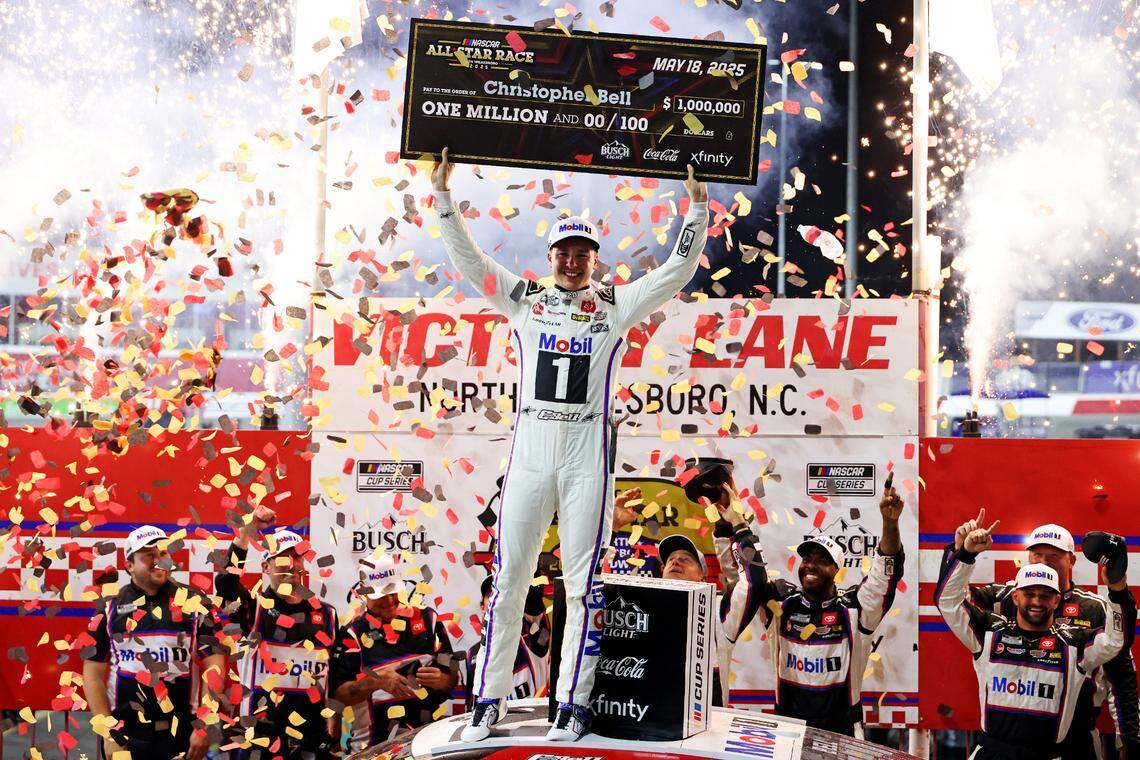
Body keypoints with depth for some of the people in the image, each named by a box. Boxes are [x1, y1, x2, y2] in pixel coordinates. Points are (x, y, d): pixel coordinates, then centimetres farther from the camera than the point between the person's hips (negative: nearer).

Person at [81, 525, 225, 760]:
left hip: (181, 735, 0)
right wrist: (108, 732, -5)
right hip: (124, 734, 1)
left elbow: (214, 666, -2)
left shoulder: (195, 605, 0)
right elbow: (93, 675, 3)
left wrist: (205, 727, -7)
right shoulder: (110, 610, 3)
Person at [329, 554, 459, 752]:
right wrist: (377, 682, -14)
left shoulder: (427, 619, 14)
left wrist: (440, 681, -8)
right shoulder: (353, 633, 7)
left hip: (430, 734, 1)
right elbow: (338, 692, 0)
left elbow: (453, 678, 14)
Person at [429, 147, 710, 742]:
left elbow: (678, 269, 8)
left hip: (588, 452, -1)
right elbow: (467, 259, 11)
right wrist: (443, 196, 6)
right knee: (509, 576, 2)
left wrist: (697, 208, 1)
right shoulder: (523, 300, 13)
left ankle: (573, 703, 8)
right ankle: (490, 699, 10)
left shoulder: (616, 307, 11)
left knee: (582, 582, 1)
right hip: (529, 446, 1)